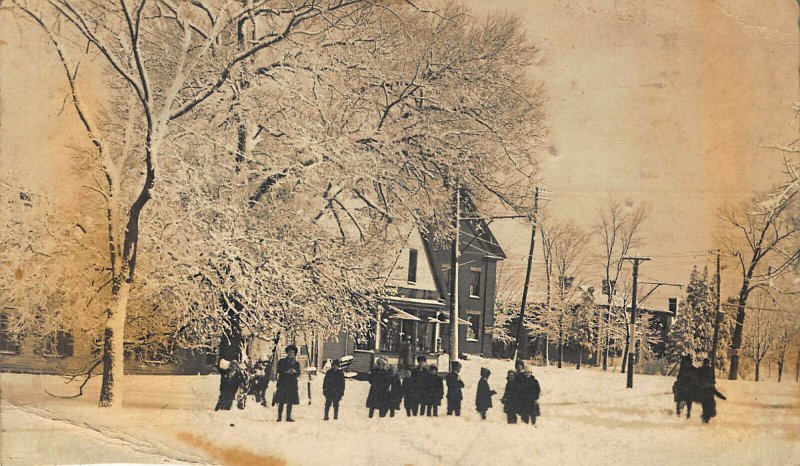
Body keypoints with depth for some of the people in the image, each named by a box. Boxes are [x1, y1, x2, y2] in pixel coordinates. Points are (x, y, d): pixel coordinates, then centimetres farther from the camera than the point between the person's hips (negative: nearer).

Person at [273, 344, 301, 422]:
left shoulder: (296, 363, 16)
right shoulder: (282, 361, 8)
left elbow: (298, 373, 6)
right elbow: (279, 370, -4)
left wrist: (295, 371, -16)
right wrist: (286, 372, -18)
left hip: (292, 384, 3)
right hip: (282, 384, -3)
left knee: (290, 402, 0)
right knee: (281, 401, -5)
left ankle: (288, 417, 3)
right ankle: (279, 417, -1)